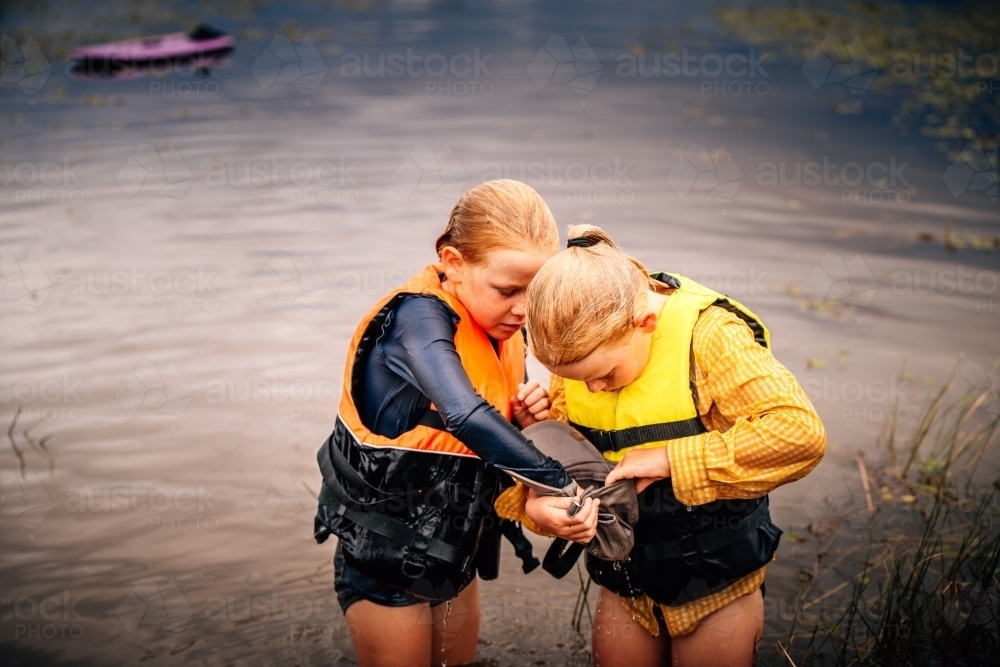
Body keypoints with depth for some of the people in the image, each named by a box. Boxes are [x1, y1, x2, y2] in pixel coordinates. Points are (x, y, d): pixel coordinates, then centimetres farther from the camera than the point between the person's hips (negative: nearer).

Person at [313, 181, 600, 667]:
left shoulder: (505, 331, -2)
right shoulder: (419, 316, -24)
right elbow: (464, 415, -42)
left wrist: (521, 418, -12)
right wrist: (563, 486, -40)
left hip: (454, 547, 7)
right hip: (386, 552, -7)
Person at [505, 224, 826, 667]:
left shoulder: (708, 335, -23)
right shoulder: (579, 349, -7)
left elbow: (800, 432, -33)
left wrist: (669, 459, -30)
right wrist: (536, 503, -24)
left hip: (716, 579, -4)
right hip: (624, 579, 5)